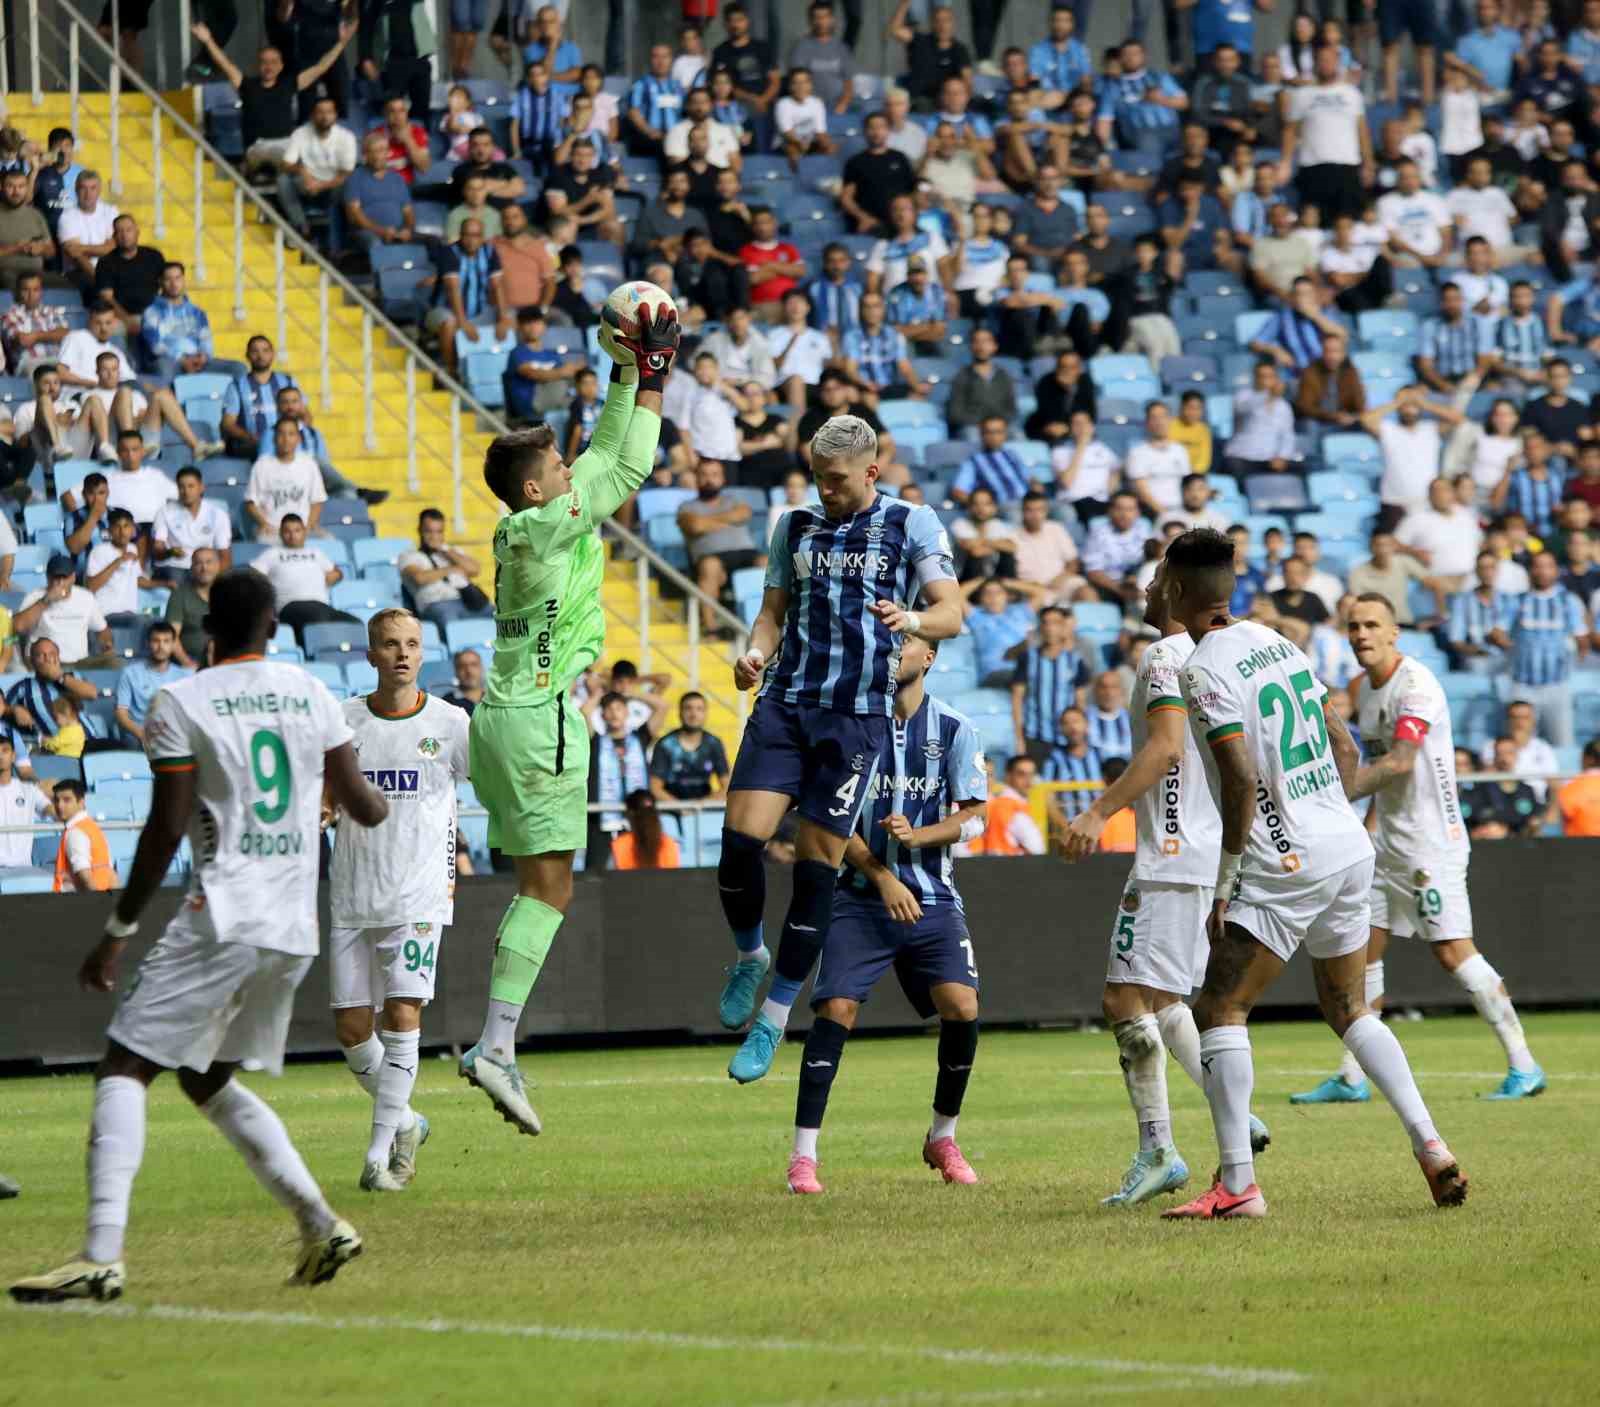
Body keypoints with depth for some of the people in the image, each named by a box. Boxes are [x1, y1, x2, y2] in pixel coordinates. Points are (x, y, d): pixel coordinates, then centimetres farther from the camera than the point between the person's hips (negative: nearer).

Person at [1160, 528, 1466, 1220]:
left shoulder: (1202, 670, -11)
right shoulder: (1278, 644, 13)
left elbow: (1243, 781, -20)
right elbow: (1346, 751, 17)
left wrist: (1224, 885, -13)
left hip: (1287, 865, -8)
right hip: (1352, 849, 8)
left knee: (1219, 1012, -2)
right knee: (1349, 1010, 19)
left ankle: (1237, 1183, -9)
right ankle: (1429, 1145, 6)